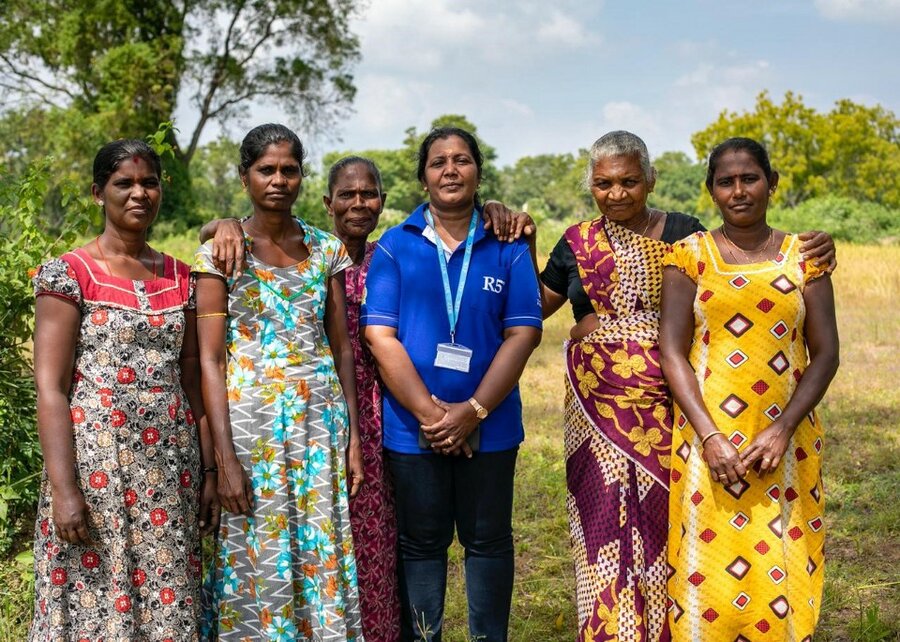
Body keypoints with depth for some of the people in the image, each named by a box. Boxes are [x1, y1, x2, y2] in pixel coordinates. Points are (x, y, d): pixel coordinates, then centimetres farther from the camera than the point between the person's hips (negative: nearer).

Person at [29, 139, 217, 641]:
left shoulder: (181, 278, 10)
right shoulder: (69, 273, -4)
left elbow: (192, 381, 11)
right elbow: (50, 387, -9)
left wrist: (209, 471, 7)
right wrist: (64, 488, -17)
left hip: (171, 469, 4)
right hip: (97, 463, -4)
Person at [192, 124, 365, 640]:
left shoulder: (326, 248, 7)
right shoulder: (221, 250, -3)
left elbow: (342, 346, 9)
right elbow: (210, 359, -7)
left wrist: (353, 436, 3)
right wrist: (226, 458, -13)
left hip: (321, 417, 3)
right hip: (252, 418, -3)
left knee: (324, 555, 7)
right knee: (260, 563, 3)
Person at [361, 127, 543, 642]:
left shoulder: (507, 247, 2)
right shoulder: (395, 246, 1)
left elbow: (523, 333, -4)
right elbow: (380, 334, -6)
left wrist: (472, 410, -14)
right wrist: (429, 412, -14)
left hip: (488, 425, 1)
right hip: (412, 426, 0)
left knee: (488, 541, 12)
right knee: (421, 543, 11)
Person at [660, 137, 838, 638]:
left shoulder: (803, 256, 7)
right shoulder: (691, 255, 3)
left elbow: (826, 354, 3)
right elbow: (672, 352, -4)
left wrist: (782, 430, -10)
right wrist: (709, 436, -14)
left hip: (785, 440, 1)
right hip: (709, 439, -1)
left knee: (781, 573, 4)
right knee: (709, 567, -1)